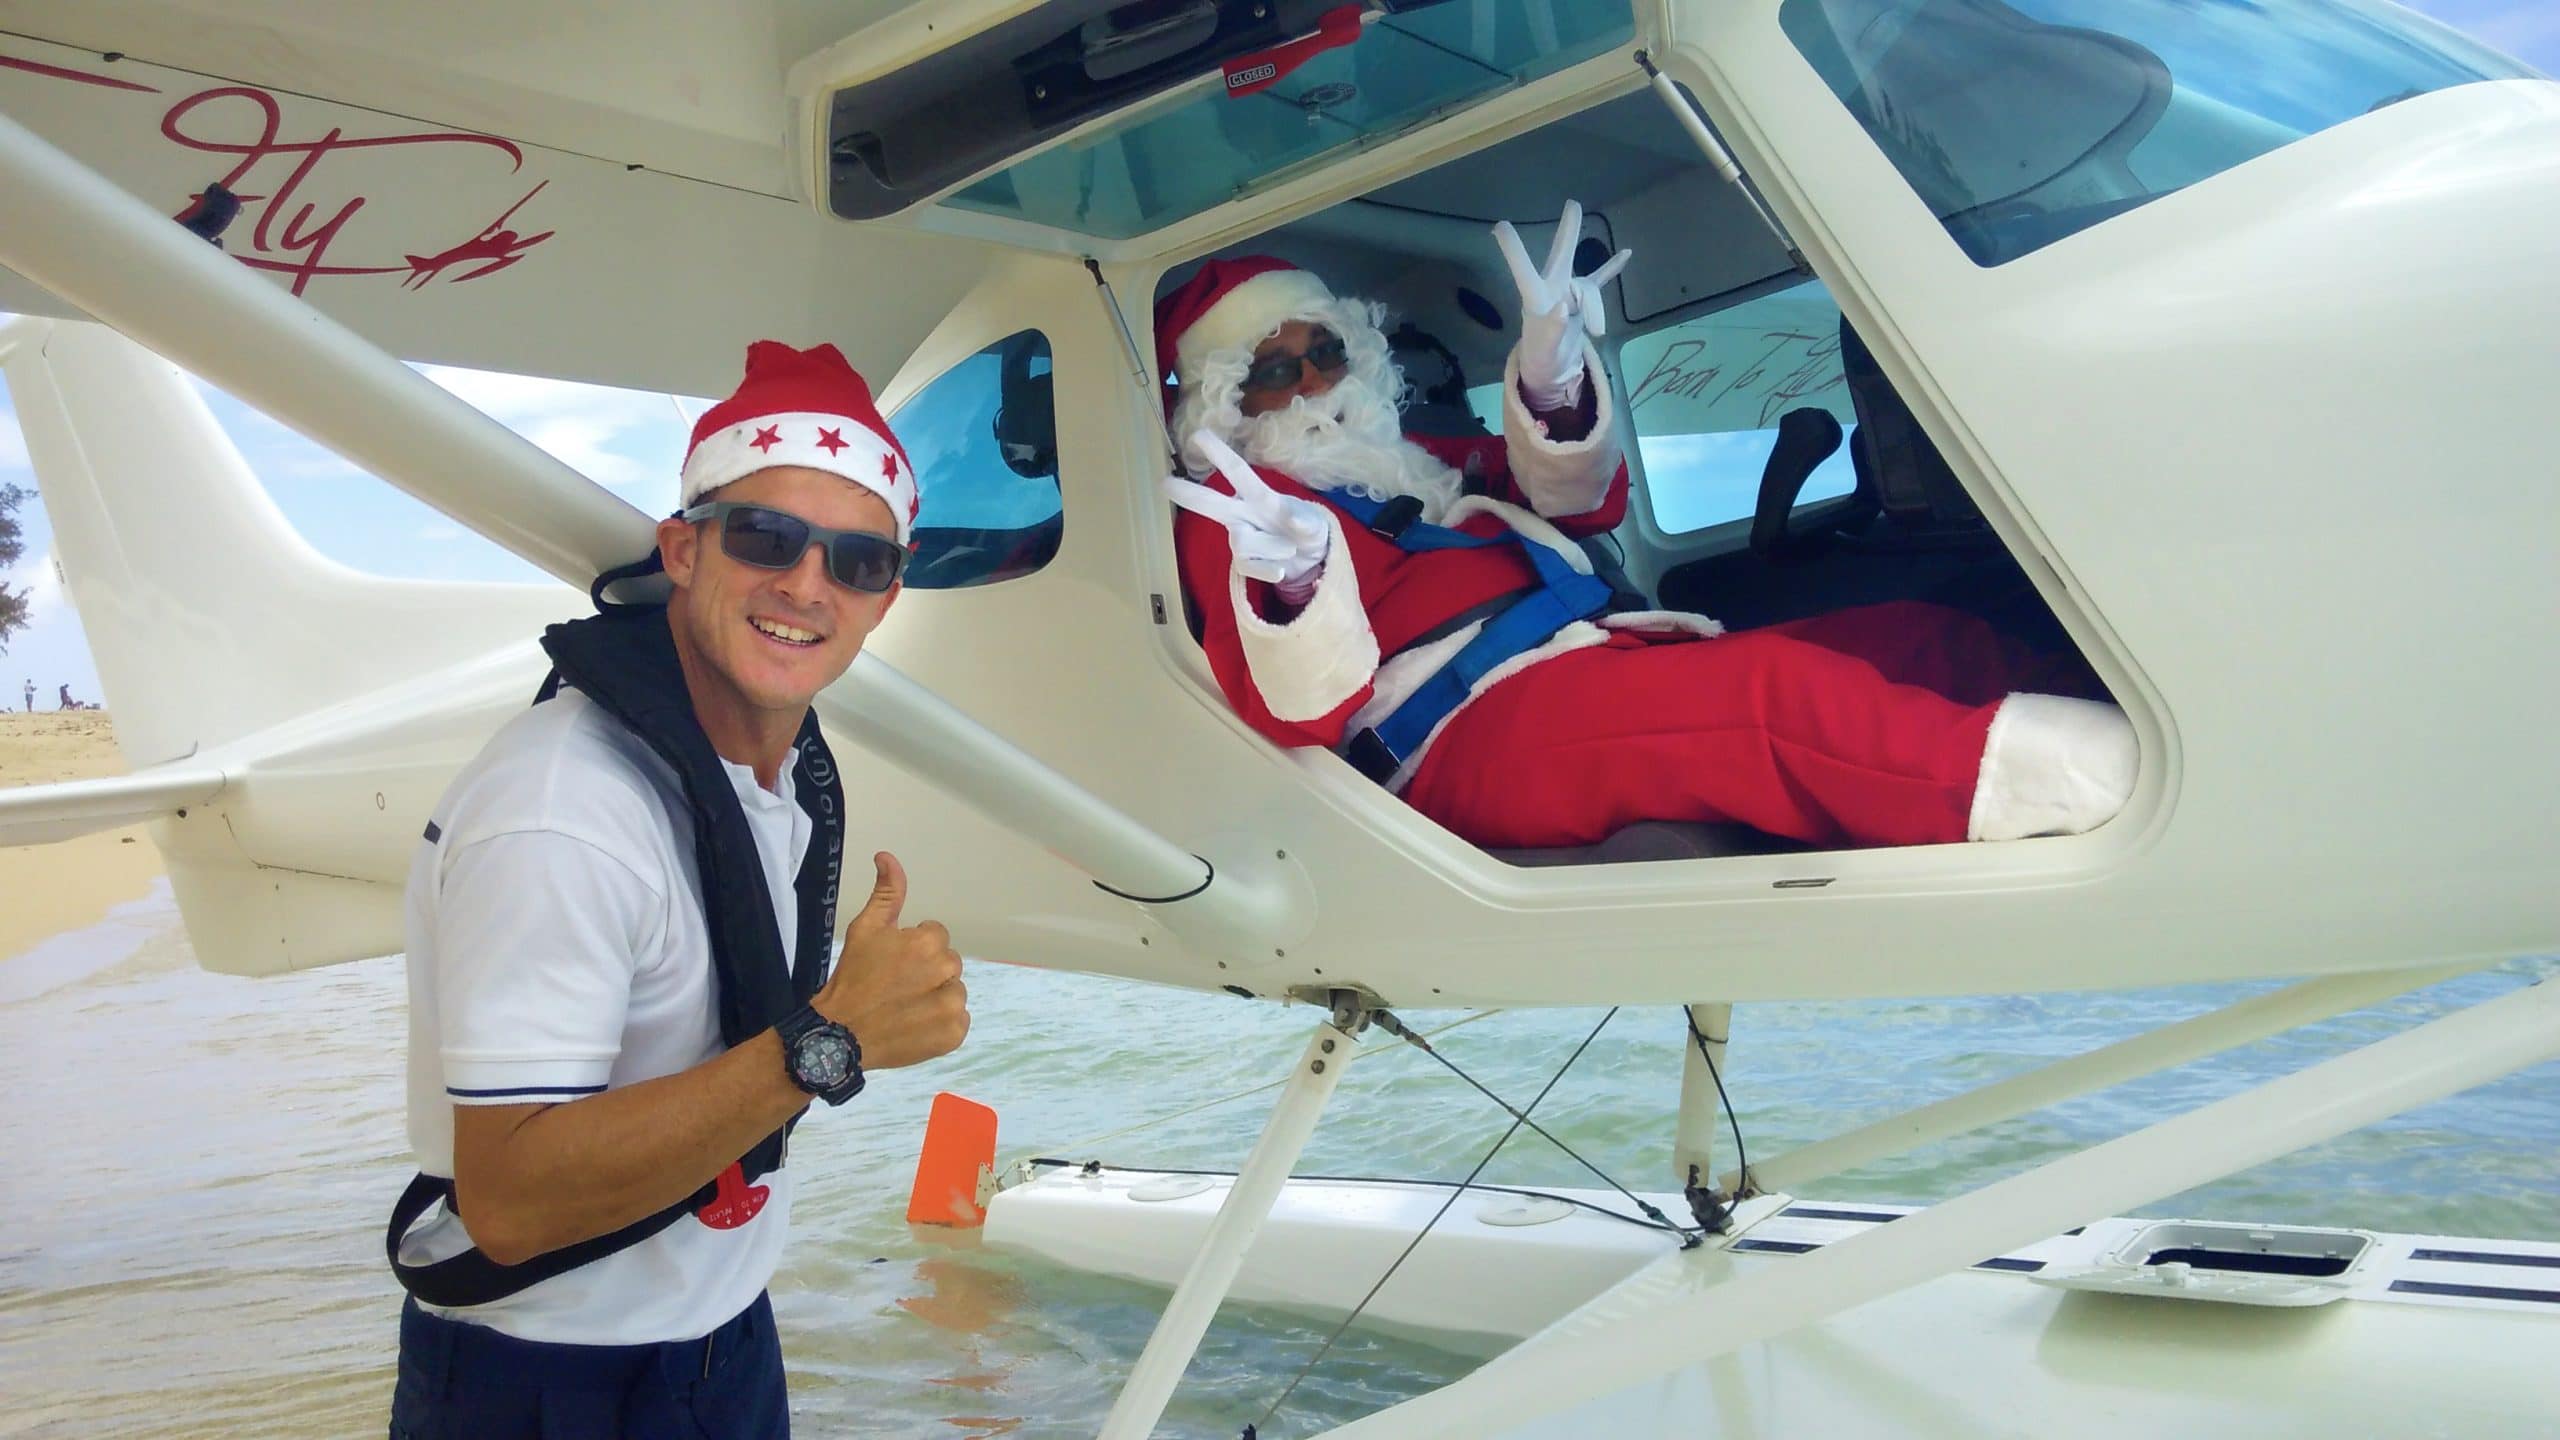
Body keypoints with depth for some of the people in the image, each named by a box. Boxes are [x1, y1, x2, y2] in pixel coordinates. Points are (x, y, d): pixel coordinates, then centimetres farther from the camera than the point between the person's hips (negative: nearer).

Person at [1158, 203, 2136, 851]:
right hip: (1472, 733, -9)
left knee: (1921, 635, -4)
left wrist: (1551, 384, 0)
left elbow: (1584, 501, 21)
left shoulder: (1412, 465, 31)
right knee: (1770, 690, -34)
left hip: (1598, 664, 9)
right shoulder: (1232, 514, 9)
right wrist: (1293, 581, -31)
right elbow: (1301, 713, -8)